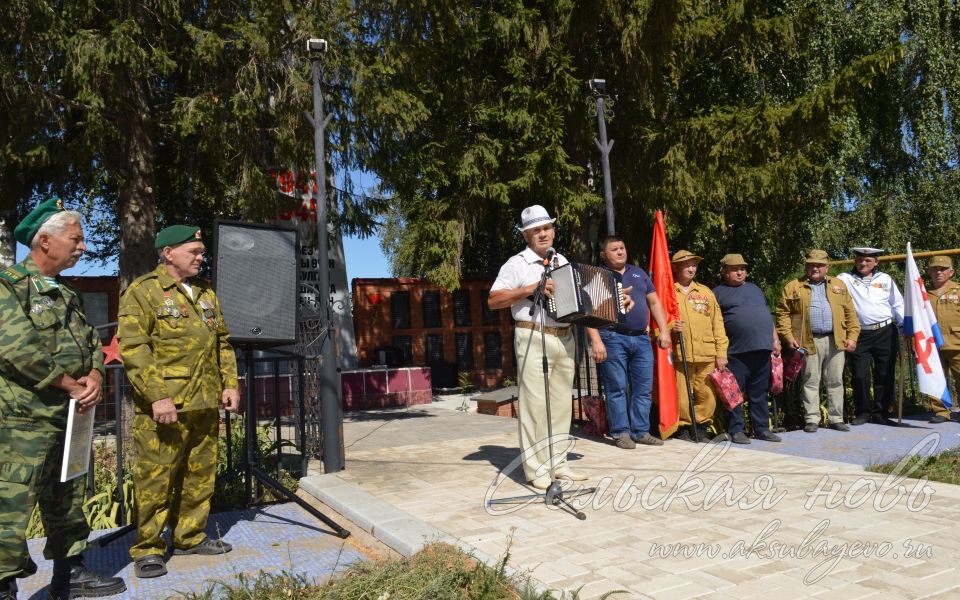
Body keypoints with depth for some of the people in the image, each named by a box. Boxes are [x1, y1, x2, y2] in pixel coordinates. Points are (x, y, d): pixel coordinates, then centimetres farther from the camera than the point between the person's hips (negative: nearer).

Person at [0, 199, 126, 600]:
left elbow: (92, 342, 16)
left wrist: (95, 376, -6)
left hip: (71, 415, 9)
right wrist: (71, 384, -15)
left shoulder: (67, 295, 17)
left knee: (68, 501, 16)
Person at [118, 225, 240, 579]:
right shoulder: (142, 292, -5)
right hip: (164, 406, -6)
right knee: (155, 479, 0)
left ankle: (190, 537, 27)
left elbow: (223, 344, 20)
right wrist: (157, 395, -20)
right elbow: (133, 349, -13)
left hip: (206, 405, 7)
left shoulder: (206, 294, 16)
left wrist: (230, 384, 9)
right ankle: (148, 548, 13)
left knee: (199, 476, 13)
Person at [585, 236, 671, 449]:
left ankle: (641, 432, 15)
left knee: (643, 388, 6)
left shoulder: (638, 273, 19)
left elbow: (655, 302, 20)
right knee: (617, 389, -1)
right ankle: (620, 433, 7)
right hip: (613, 338, -5)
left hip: (641, 338, 5)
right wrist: (596, 341, -16)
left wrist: (664, 330, 10)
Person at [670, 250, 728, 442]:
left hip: (707, 356, 3)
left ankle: (701, 428, 17)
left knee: (708, 395, 1)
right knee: (682, 395, -3)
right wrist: (669, 327, -15)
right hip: (680, 355, -3)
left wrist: (721, 353, 6)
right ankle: (683, 429, 13)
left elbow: (718, 323, 14)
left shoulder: (706, 292, 17)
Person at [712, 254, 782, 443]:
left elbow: (768, 315, 24)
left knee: (759, 392, 11)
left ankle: (762, 429, 18)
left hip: (762, 348, 5)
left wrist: (775, 339, 15)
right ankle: (735, 430, 5)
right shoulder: (718, 292, 5)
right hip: (737, 351, -5)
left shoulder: (754, 289, 21)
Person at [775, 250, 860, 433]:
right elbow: (783, 313, 0)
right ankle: (811, 419, 8)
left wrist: (852, 336, 2)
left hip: (835, 341, 3)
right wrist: (788, 337, -9)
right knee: (810, 382, 1)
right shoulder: (793, 287, 5)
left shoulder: (838, 285, 16)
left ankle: (836, 419, 16)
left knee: (835, 382, 7)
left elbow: (850, 313, 13)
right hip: (809, 342, -3)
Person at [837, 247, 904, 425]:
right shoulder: (845, 279, 5)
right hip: (860, 335, -2)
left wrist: (905, 325, 3)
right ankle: (863, 412, 13)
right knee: (860, 376, -2)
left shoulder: (885, 279, 12)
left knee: (885, 375, 5)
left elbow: (898, 304, 13)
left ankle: (881, 413, 16)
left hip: (886, 332, 2)